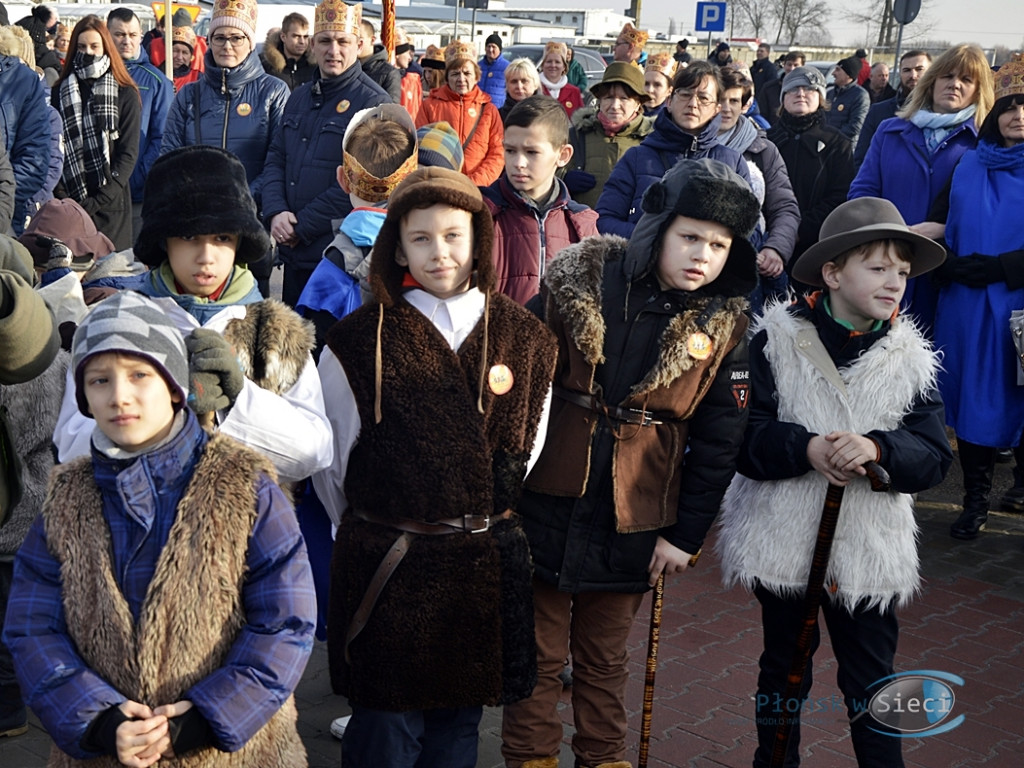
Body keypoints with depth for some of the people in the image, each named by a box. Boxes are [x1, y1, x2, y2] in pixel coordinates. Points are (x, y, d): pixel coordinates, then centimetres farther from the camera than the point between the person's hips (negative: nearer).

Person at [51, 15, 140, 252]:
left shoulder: (126, 95, 4)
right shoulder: (59, 93, 11)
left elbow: (128, 154, -2)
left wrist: (98, 200, -10)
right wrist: (60, 195, -7)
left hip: (111, 205, -2)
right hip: (68, 203, 2)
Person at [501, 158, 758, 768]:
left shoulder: (724, 326, -4)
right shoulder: (580, 280, -8)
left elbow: (720, 439, 0)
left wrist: (688, 533, -2)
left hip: (633, 523, 1)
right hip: (547, 503, 0)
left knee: (605, 659, 17)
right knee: (539, 654, 10)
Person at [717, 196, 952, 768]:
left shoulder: (911, 360, -1)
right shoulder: (777, 341, -7)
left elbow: (934, 458, -8)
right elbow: (742, 437, -12)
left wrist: (878, 449, -26)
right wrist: (806, 447, -27)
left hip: (869, 549, 1)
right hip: (782, 541, 0)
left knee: (872, 680, 9)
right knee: (783, 667, 18)